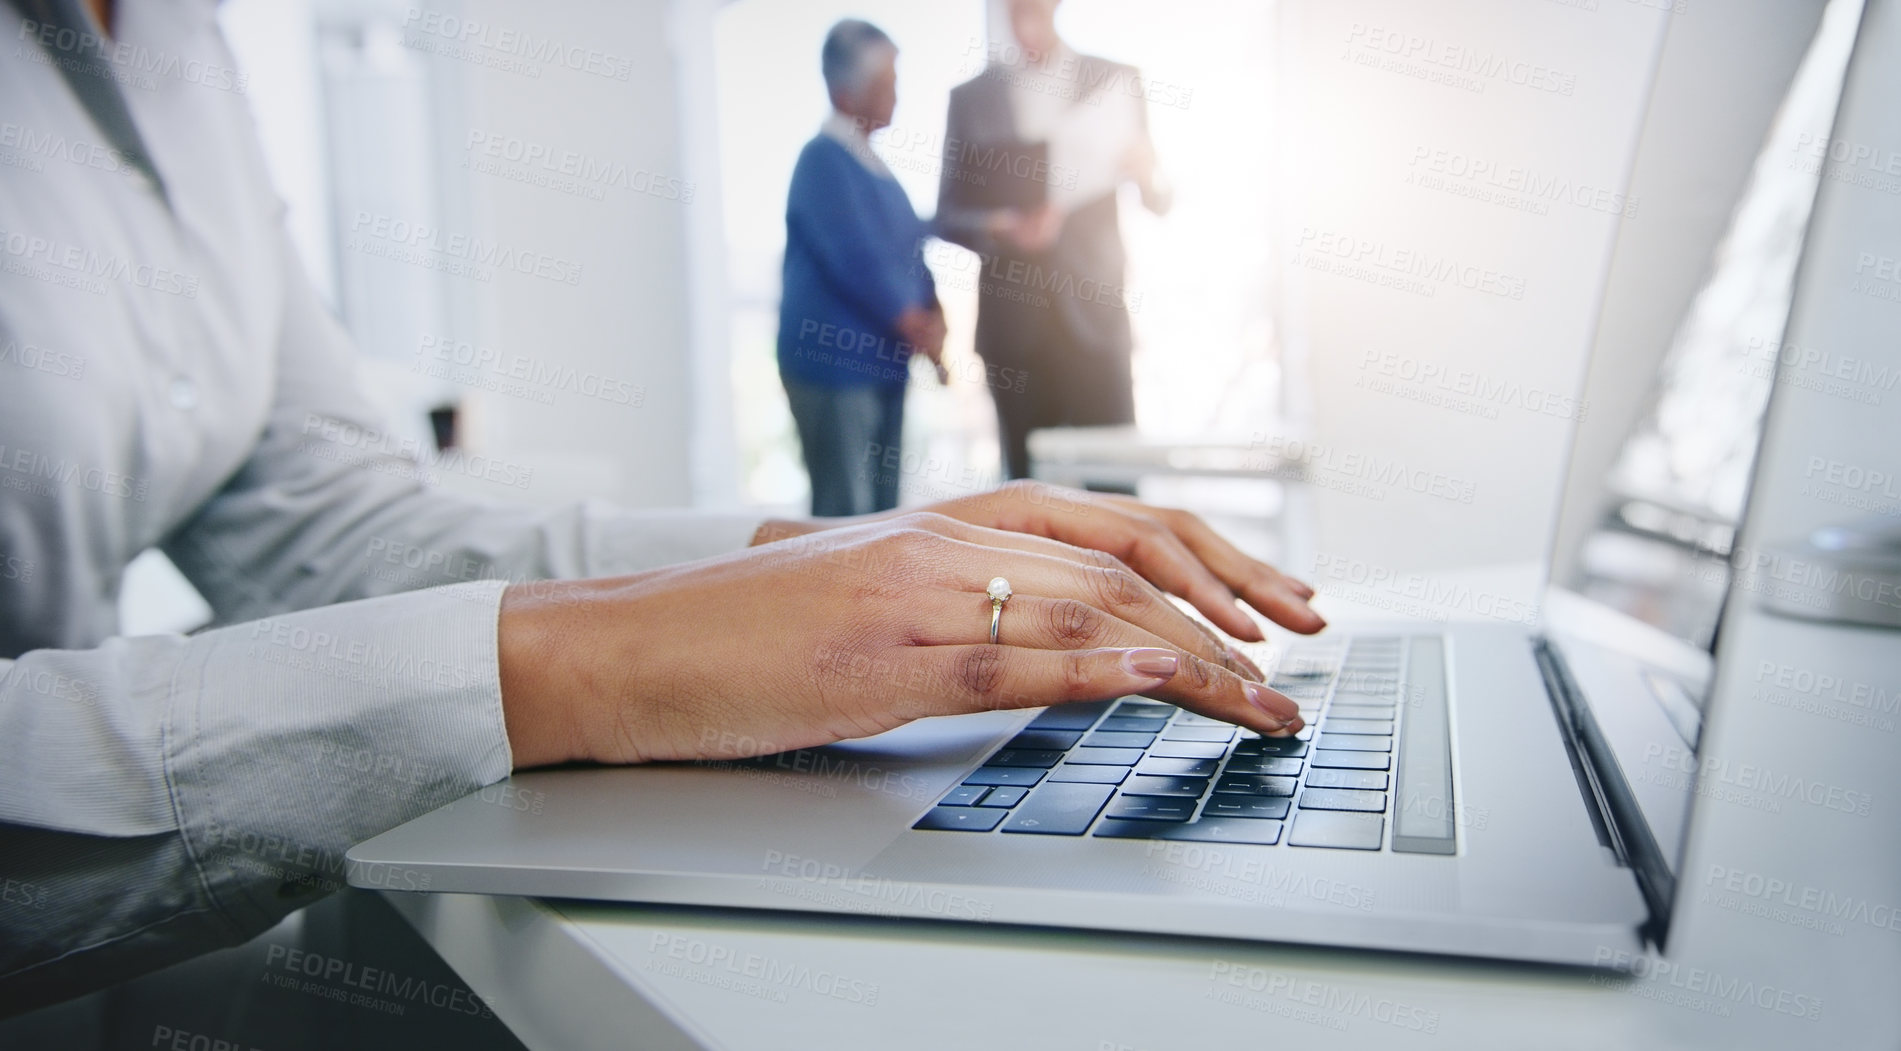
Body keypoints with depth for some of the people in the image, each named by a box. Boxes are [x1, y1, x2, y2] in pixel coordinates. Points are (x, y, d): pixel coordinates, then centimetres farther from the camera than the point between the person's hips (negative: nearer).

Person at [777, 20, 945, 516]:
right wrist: (916, 325, -10)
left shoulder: (872, 163, 16)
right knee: (845, 512, -6)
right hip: (832, 364, -9)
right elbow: (855, 258, -18)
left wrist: (932, 319, 2)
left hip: (881, 362, 9)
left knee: (881, 507, 13)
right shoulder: (824, 159, -12)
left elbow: (910, 249, 18)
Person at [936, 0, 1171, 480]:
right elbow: (949, 215, 6)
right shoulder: (971, 96, 8)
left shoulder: (1116, 82, 8)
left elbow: (1159, 202, 9)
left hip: (1094, 315, 0)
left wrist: (1144, 174, -13)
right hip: (1013, 319, 1)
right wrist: (1000, 226, -14)